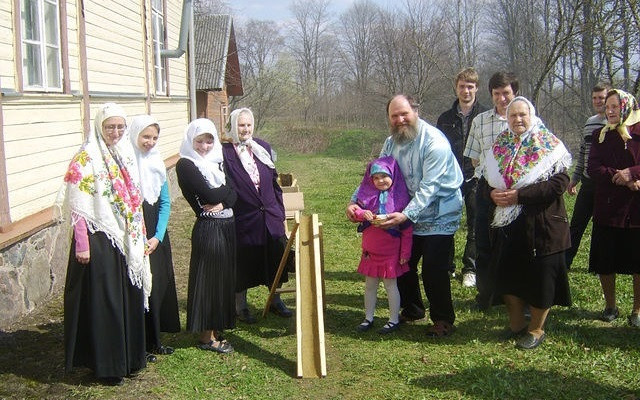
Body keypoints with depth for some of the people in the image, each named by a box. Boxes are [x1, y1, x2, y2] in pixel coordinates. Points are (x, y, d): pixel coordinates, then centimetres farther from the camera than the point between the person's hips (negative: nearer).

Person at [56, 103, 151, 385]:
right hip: (98, 239, -7)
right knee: (103, 301, 0)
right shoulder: (86, 159, -11)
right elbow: (78, 206, -15)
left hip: (126, 239, 7)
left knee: (129, 297, 13)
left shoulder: (124, 154, 11)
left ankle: (129, 357, 26)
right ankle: (106, 365, 12)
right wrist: (82, 245, -19)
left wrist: (137, 236, 15)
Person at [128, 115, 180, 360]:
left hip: (156, 233, 6)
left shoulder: (156, 162, 10)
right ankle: (143, 345, 8)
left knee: (161, 284, 10)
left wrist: (158, 236, -3)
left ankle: (155, 341, 24)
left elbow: (165, 203, 9)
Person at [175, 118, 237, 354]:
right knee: (208, 278, 1)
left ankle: (216, 329, 27)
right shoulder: (185, 165, -9)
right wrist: (226, 188, -1)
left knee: (224, 277, 14)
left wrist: (222, 203, -15)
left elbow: (232, 194, 4)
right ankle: (207, 337, 12)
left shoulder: (216, 162, 13)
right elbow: (209, 194, -18)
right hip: (208, 228, -8)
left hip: (227, 226, 8)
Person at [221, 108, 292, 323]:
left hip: (270, 216, 5)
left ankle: (275, 301, 31)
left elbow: (274, 181, 11)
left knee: (275, 260, 14)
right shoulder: (225, 152, -9)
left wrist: (279, 211, 9)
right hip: (242, 219, -5)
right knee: (243, 263, 7)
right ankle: (241, 306, 23)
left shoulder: (263, 148, 7)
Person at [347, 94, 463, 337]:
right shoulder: (391, 143, 2)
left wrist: (406, 215, -37)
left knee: (433, 269, -10)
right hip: (409, 215, 7)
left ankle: (444, 319, 9)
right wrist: (355, 202, -12)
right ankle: (412, 309, 32)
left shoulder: (434, 141, -21)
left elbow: (429, 187, -27)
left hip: (439, 216, -7)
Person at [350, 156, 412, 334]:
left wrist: (405, 253, -8)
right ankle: (368, 318, 26)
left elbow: (407, 229, -7)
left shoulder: (399, 197, -8)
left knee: (390, 284, 5)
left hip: (390, 251, -4)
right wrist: (363, 214, -20)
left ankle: (394, 320, 17)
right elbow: (355, 210, 3)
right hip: (370, 251, 4)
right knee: (370, 285, 13)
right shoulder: (368, 194, 3)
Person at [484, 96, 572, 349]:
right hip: (507, 223, 5)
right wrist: (493, 193, -8)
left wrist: (520, 195, -21)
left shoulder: (549, 146, -7)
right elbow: (488, 179, 16)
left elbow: (560, 183, -17)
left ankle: (536, 329, 21)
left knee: (539, 276, 3)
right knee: (508, 274, 11)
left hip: (541, 224, -5)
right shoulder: (499, 146, 10)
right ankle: (516, 323, 29)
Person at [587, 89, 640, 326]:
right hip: (607, 207, 3)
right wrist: (620, 178, -16)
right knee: (605, 263, 8)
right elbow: (592, 169, -3)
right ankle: (610, 306, 26)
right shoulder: (601, 135, 8)